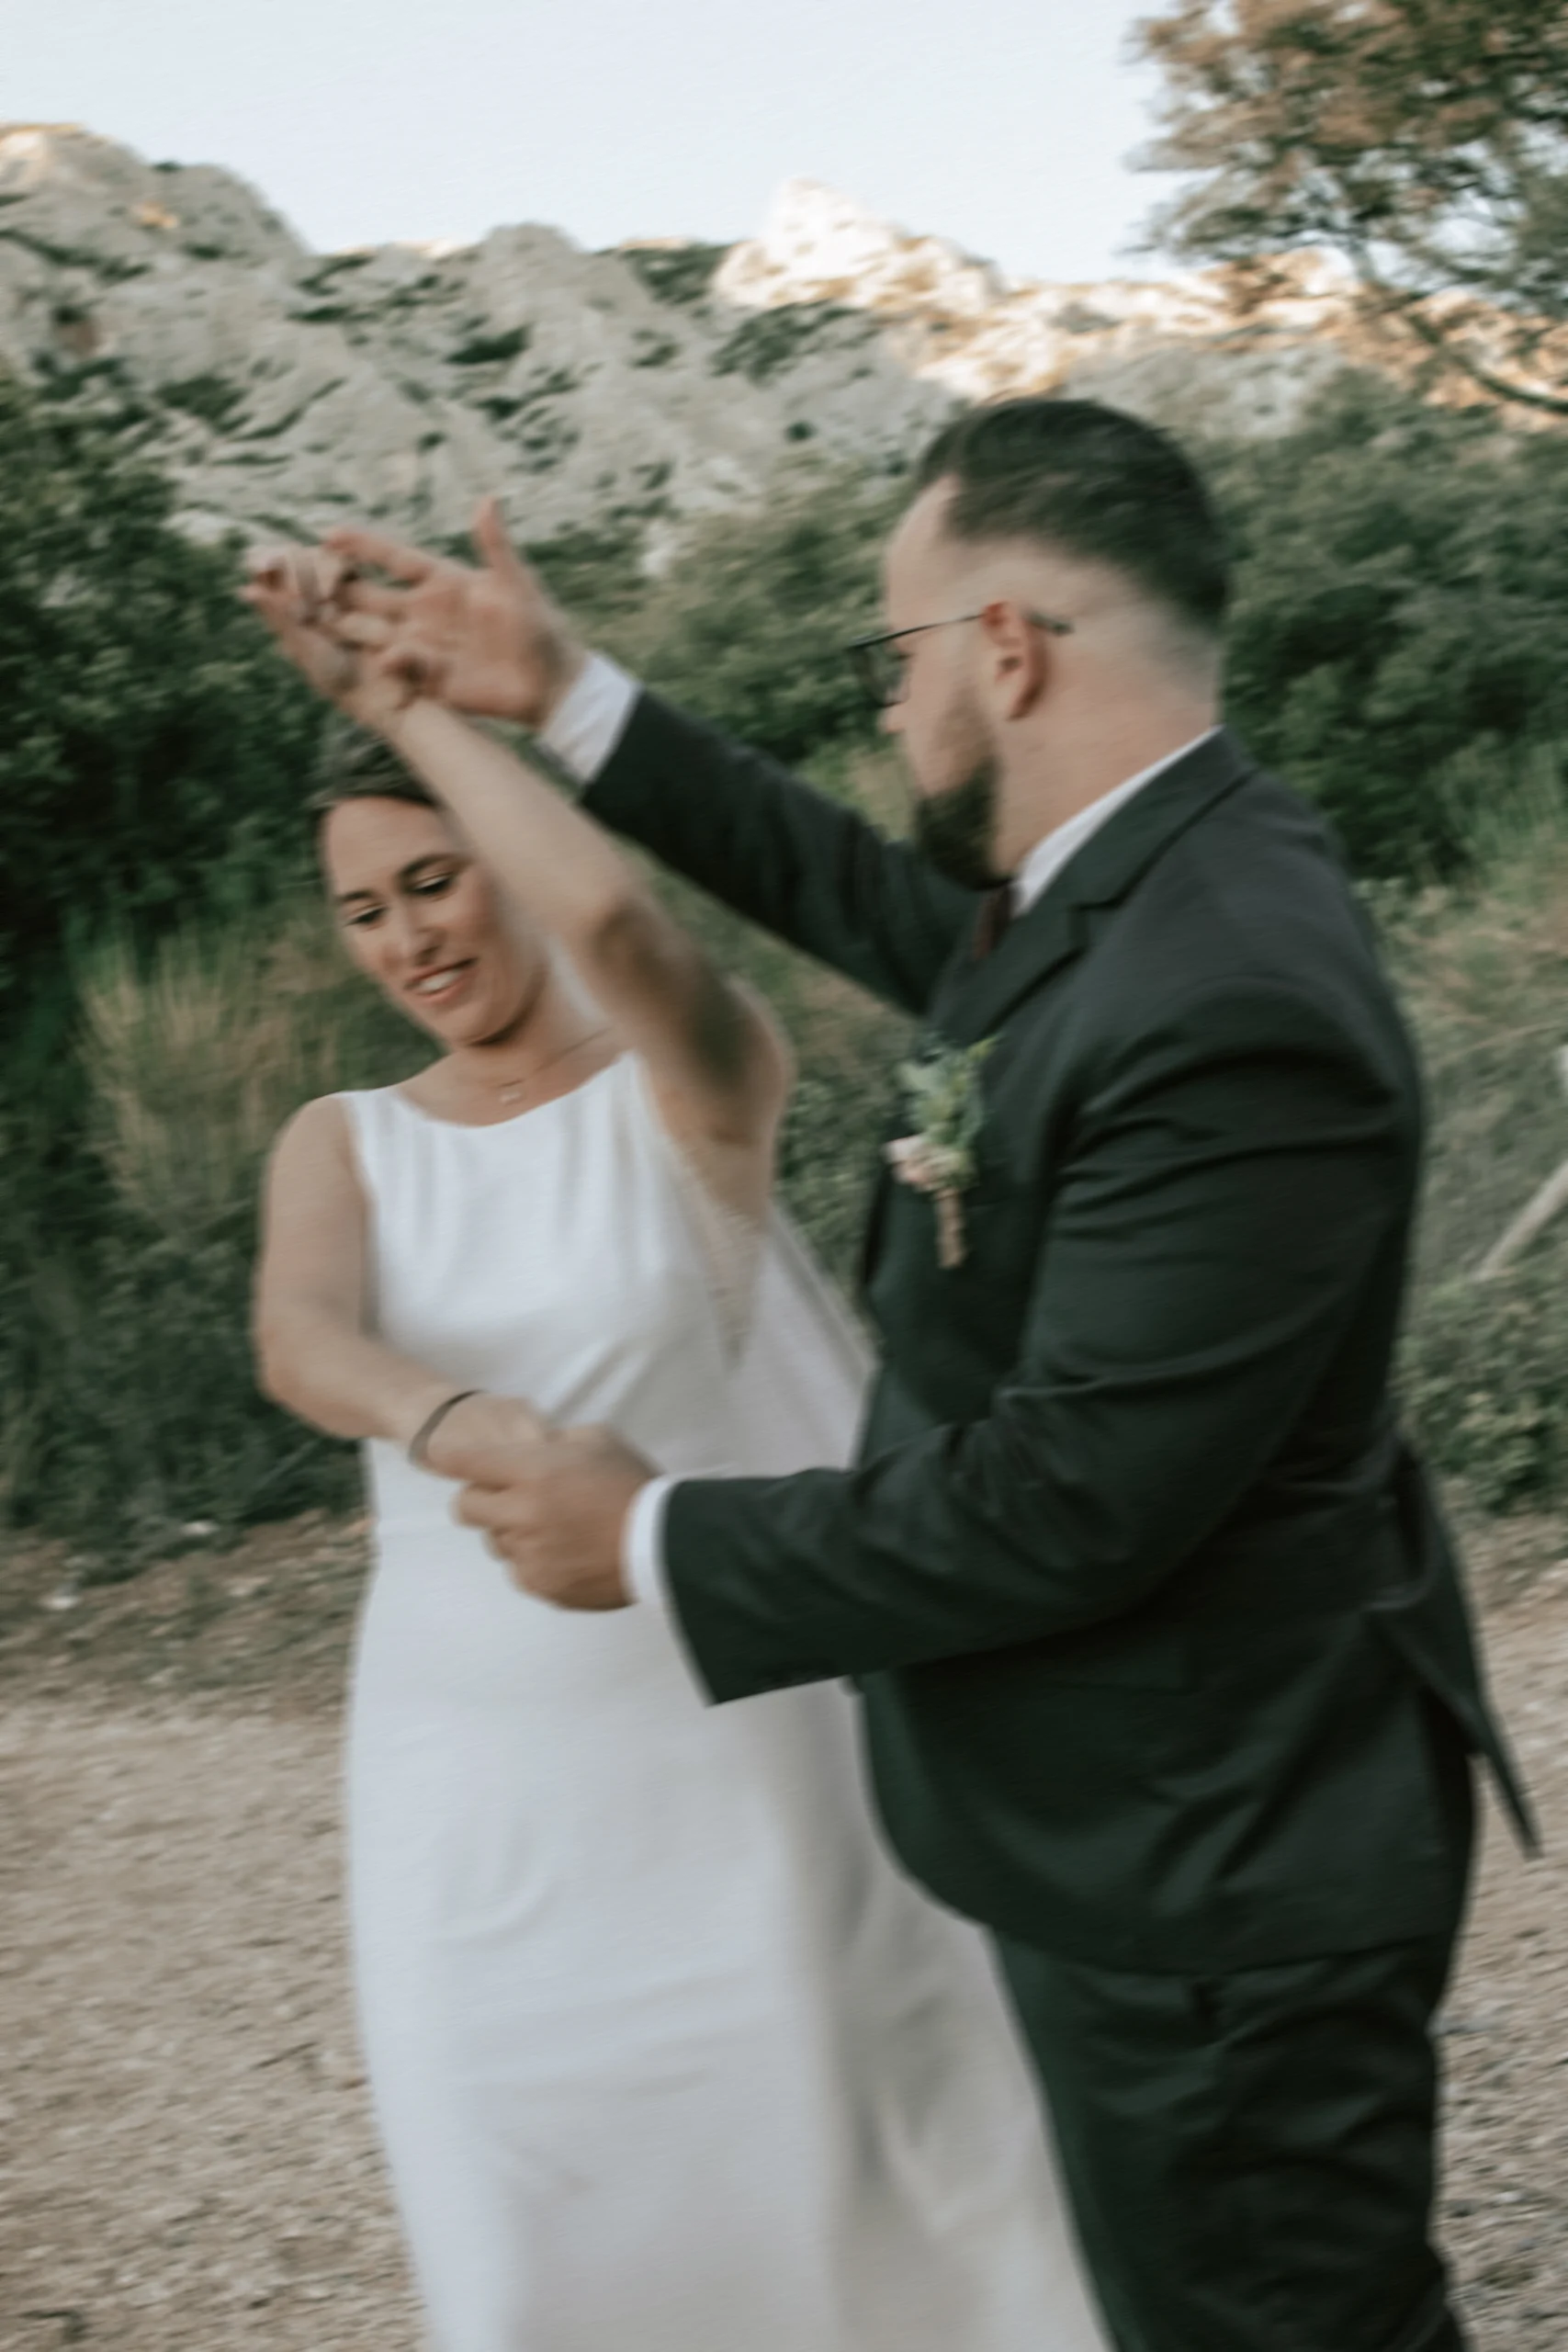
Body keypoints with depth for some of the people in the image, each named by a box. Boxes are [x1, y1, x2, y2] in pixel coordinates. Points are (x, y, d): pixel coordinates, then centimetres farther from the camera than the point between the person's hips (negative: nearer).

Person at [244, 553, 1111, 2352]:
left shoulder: (693, 1089, -4)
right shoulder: (342, 1147, 6)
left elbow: (612, 914, -26)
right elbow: (299, 1338, -15)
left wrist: (398, 690, -15)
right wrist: (458, 1423, -37)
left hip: (732, 1732, -3)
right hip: (478, 1755, 3)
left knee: (810, 2164, 5)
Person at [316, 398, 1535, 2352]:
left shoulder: (1225, 1005, -30)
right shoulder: (1116, 888, 2)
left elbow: (1068, 1500, -28)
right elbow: (884, 908, 23)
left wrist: (657, 1546, -15)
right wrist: (565, 701, 20)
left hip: (1202, 1879, -10)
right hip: (1182, 1831, 10)